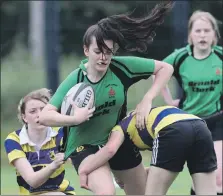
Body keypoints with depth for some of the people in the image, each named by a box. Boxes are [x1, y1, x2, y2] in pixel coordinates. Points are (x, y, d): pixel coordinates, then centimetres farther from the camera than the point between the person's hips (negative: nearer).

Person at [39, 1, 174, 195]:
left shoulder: (122, 67, -18)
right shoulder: (75, 80, -21)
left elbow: (166, 68, -9)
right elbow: (44, 116, -23)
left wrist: (147, 100, -20)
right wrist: (75, 118, -39)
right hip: (84, 145, -4)